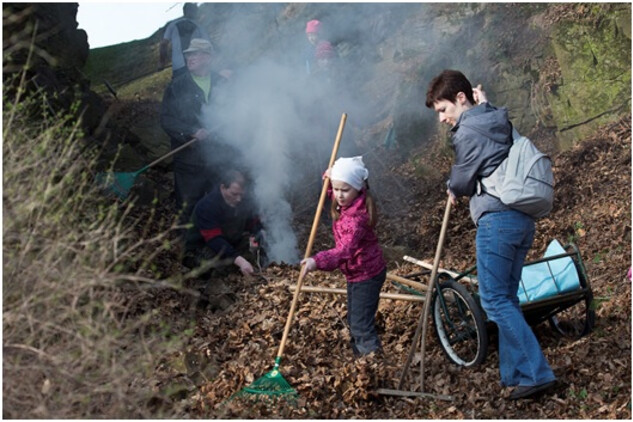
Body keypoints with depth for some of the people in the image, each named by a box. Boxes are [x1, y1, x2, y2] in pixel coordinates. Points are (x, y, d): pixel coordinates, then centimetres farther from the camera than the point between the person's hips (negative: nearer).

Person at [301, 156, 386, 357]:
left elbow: (345, 250, -46)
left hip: (367, 274, -10)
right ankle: (360, 352, 43)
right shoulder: (348, 203, -6)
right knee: (354, 318, 25)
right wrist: (332, 183, -3)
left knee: (361, 324, -7)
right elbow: (336, 197, 19)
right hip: (356, 272, 10)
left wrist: (317, 261, -58)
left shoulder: (356, 218, -34)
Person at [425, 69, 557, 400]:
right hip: (522, 220, 9)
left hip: (496, 220, -9)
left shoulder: (468, 131, -10)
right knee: (506, 299, 13)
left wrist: (452, 190, 23)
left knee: (495, 301, -6)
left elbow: (461, 182, -3)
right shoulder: (499, 121, 15)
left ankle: (536, 372, -9)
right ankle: (514, 373, 17)